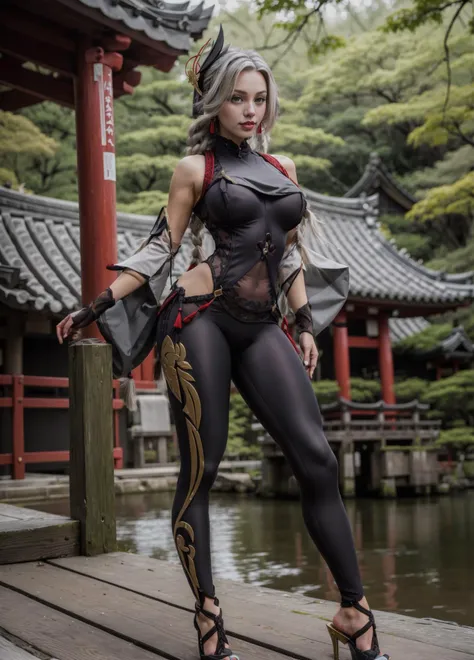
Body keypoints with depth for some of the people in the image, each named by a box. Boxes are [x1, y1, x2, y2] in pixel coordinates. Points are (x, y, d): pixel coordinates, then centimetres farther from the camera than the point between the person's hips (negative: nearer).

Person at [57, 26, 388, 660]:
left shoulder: (283, 168, 19)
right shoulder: (195, 168, 6)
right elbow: (159, 251, 6)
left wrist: (306, 326, 15)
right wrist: (93, 309, 0)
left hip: (261, 329, 4)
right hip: (201, 319, -4)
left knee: (317, 458, -9)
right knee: (200, 468, -4)